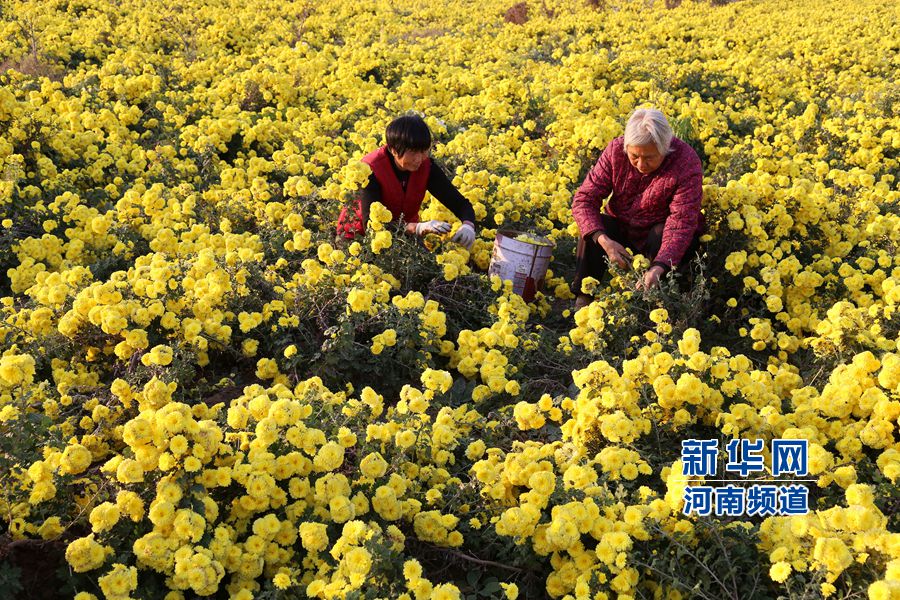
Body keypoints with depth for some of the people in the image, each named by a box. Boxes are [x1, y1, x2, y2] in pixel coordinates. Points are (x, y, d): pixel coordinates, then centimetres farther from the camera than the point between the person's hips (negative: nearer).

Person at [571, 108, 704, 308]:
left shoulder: (687, 163, -26)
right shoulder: (616, 150, -19)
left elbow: (682, 222, -34)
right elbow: (583, 199, -21)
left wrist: (658, 267, -50)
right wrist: (603, 240, -39)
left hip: (660, 233, -2)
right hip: (622, 229, 2)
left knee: (663, 235, -35)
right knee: (593, 226, -27)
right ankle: (582, 298, -20)